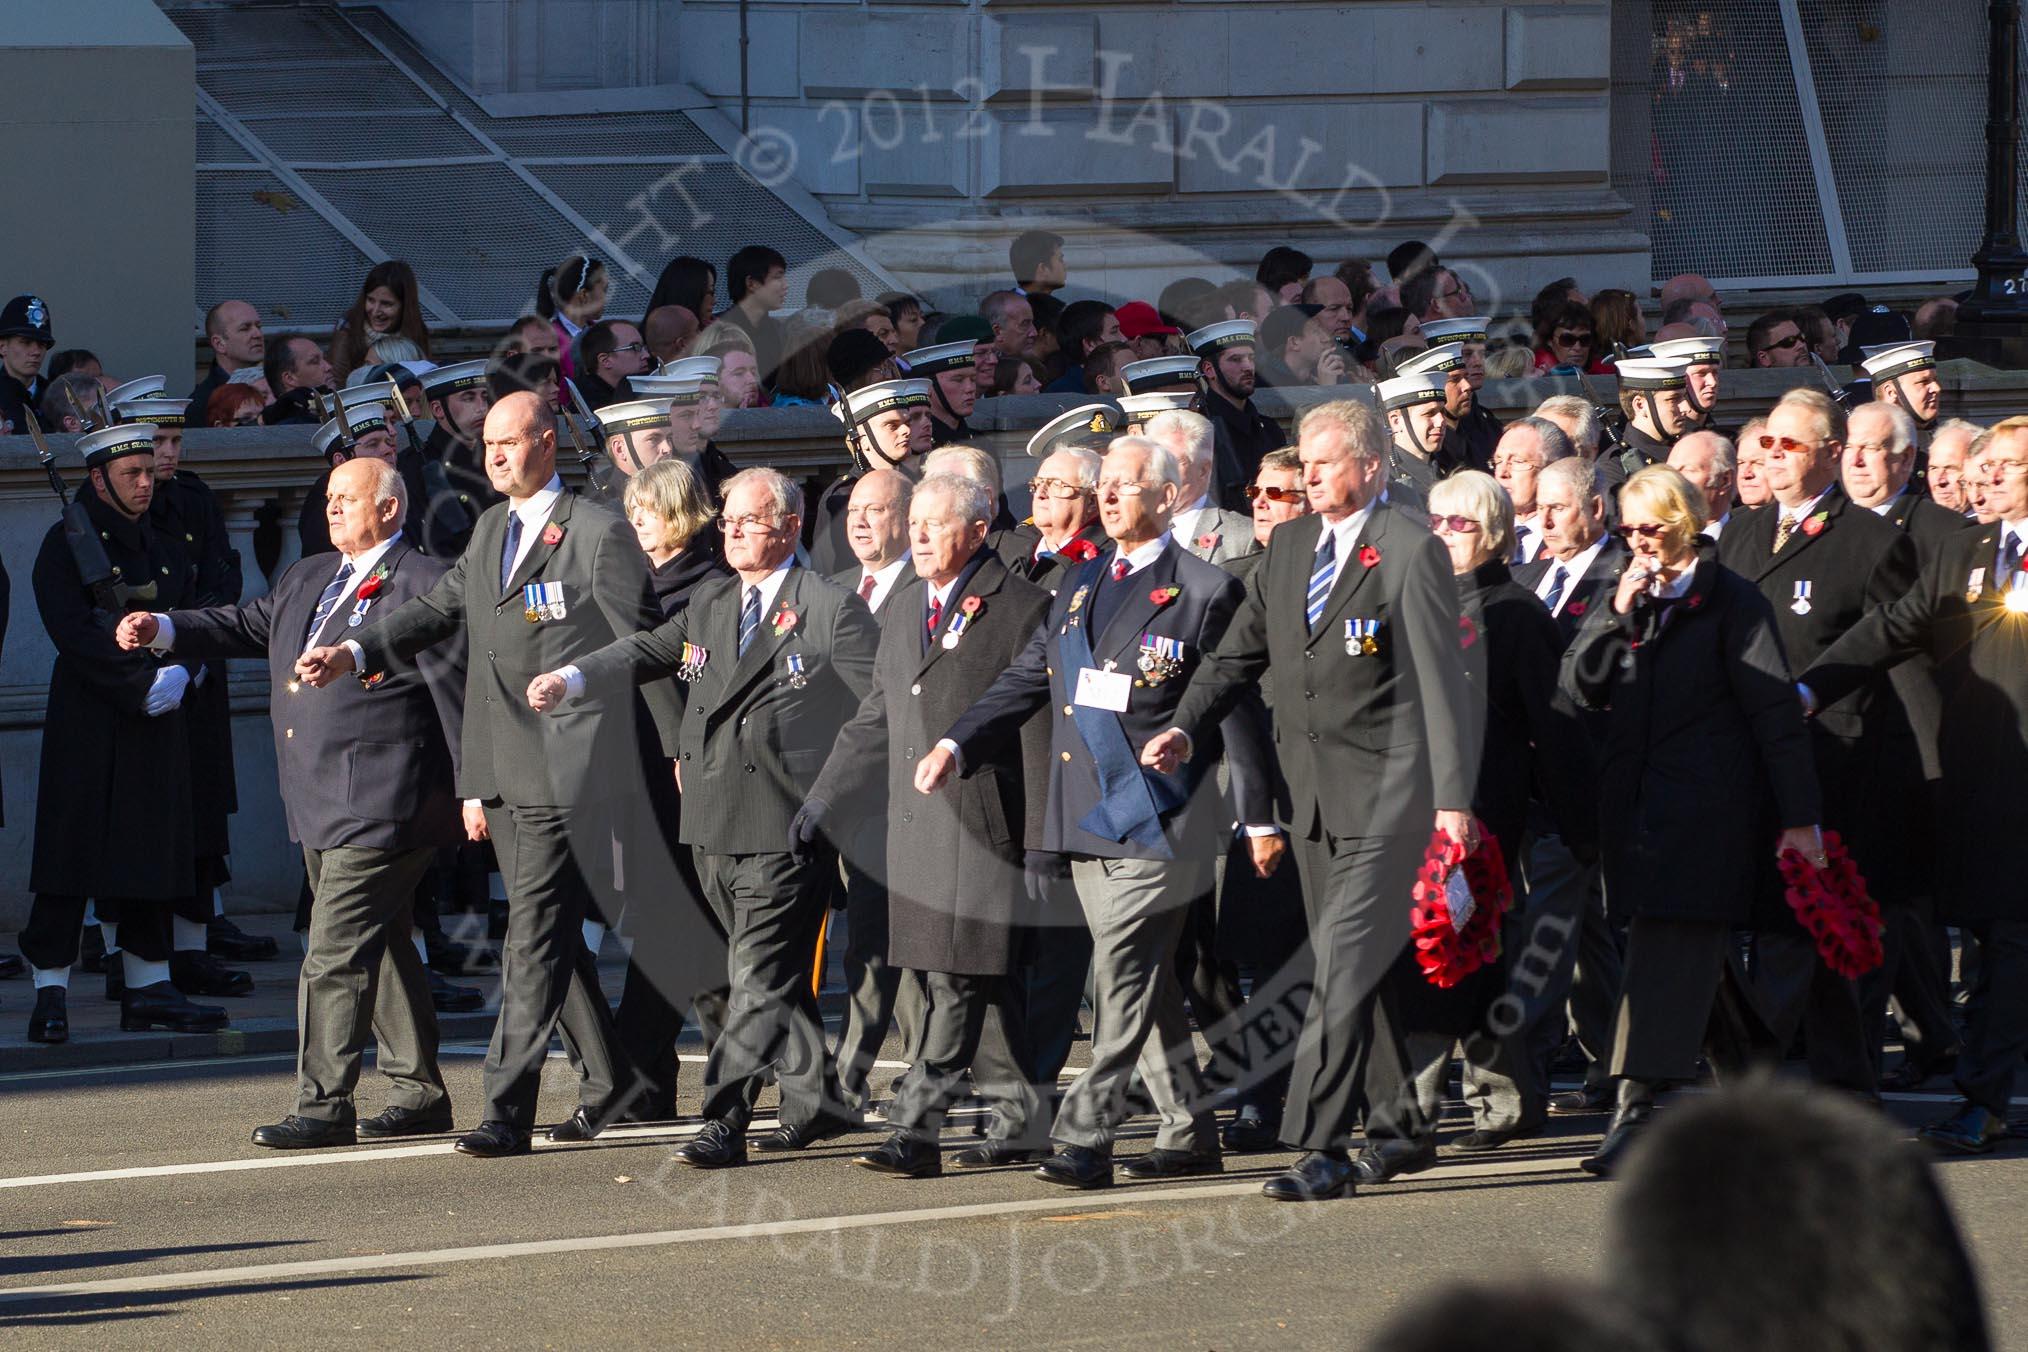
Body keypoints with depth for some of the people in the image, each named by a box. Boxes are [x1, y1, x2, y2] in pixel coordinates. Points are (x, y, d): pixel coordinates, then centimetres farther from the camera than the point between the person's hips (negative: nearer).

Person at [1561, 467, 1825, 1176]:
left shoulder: (1732, 602, -4)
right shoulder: (1624, 597, 15)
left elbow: (1775, 713, -7)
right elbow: (1580, 686, 8)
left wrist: (1799, 816, -11)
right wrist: (1618, 615, -7)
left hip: (1709, 806, -6)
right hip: (1637, 802, 6)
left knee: (1670, 949, -13)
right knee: (1690, 956, 7)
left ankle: (1635, 1106, -20)